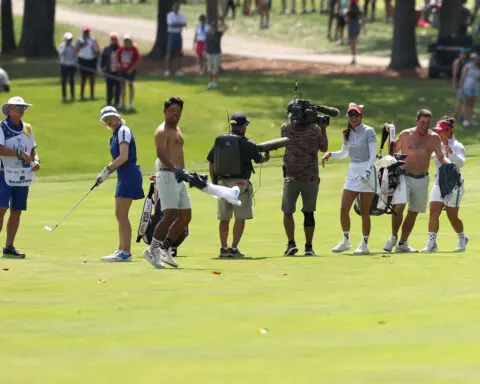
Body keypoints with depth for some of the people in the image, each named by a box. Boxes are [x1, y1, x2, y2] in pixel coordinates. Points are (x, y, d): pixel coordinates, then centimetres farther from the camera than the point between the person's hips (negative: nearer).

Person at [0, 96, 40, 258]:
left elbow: (33, 149, 20)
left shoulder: (27, 128, 14)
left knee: (16, 211, 7)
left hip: (23, 176, 6)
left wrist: (36, 160, 0)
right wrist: (20, 153, -22)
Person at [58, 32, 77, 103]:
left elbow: (75, 56, 11)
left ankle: (72, 96, 15)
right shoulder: (62, 46, -2)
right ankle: (64, 97, 4)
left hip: (71, 65, 3)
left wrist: (75, 65, 7)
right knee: (64, 82, 0)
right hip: (64, 65, -3)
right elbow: (61, 52, -21)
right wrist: (65, 44, -17)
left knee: (72, 81, 7)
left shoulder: (73, 47, 6)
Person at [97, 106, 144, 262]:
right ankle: (121, 249, 22)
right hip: (123, 176, 10)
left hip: (129, 174, -10)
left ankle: (126, 253, -11)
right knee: (120, 214, 15)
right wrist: (103, 175, 11)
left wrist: (107, 170, -14)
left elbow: (123, 157, -20)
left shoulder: (123, 131, -11)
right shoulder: (115, 135, 18)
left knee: (121, 214, -11)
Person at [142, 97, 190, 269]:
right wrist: (174, 168, -40)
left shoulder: (176, 129, 21)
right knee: (171, 215, -17)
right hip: (168, 176, -10)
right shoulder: (162, 131, -9)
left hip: (178, 177, 10)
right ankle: (152, 250, -11)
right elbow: (161, 153, -25)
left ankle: (165, 249, 15)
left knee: (185, 217, 8)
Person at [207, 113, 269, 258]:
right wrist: (265, 157, 34)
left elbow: (211, 163, 7)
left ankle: (224, 248, 15)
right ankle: (234, 248, -6)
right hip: (240, 183, -4)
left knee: (224, 218, 13)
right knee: (240, 218, 0)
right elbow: (259, 158, 10)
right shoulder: (247, 144, -5)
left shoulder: (219, 141, 6)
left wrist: (214, 182, 16)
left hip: (222, 182, 4)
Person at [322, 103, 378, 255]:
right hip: (352, 172, 6)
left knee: (364, 212, -2)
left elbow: (373, 154, -12)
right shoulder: (347, 133, 10)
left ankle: (364, 244, 7)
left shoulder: (368, 131, -8)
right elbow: (344, 153, 24)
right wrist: (330, 154, 7)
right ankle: (346, 241, 14)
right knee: (344, 209, -1)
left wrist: (367, 171, -23)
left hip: (367, 171, -6)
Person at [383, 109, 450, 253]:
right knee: (399, 206, -22)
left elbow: (440, 157, 11)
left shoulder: (434, 138, 1)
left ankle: (402, 243, 22)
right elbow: (392, 152, 9)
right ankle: (393, 237, -2)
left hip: (422, 180, 3)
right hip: (404, 176, -3)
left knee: (413, 212, 10)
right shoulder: (406, 135, -4)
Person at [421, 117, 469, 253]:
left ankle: (462, 238, 27)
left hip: (453, 184, -6)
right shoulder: (438, 145, 10)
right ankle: (432, 243, -12)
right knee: (434, 212, -9)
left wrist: (450, 152, -38)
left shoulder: (457, 146, -10)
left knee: (452, 216, 2)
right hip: (439, 184, 6)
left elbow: (460, 163, -25)